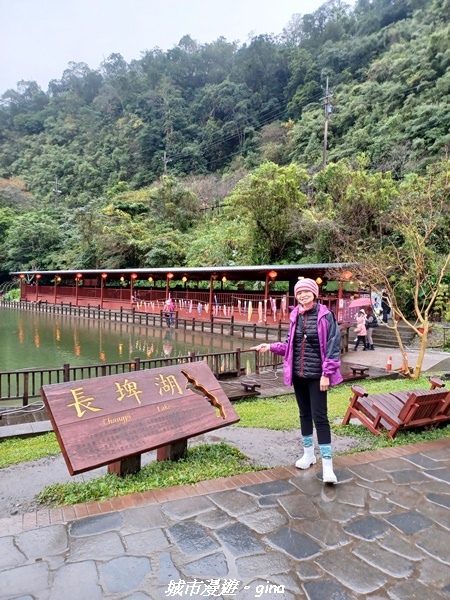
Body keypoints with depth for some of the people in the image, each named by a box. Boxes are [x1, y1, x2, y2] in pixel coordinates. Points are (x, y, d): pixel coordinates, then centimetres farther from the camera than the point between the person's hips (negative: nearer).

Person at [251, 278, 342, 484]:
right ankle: (308, 454, 32)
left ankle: (327, 466, 1)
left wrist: (326, 374, -15)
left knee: (319, 417, -6)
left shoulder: (325, 316, -11)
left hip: (316, 375, -6)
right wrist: (271, 347, -1)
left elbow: (333, 346, -12)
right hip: (298, 374, 6)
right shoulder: (295, 316, 5)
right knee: (304, 414, 16)